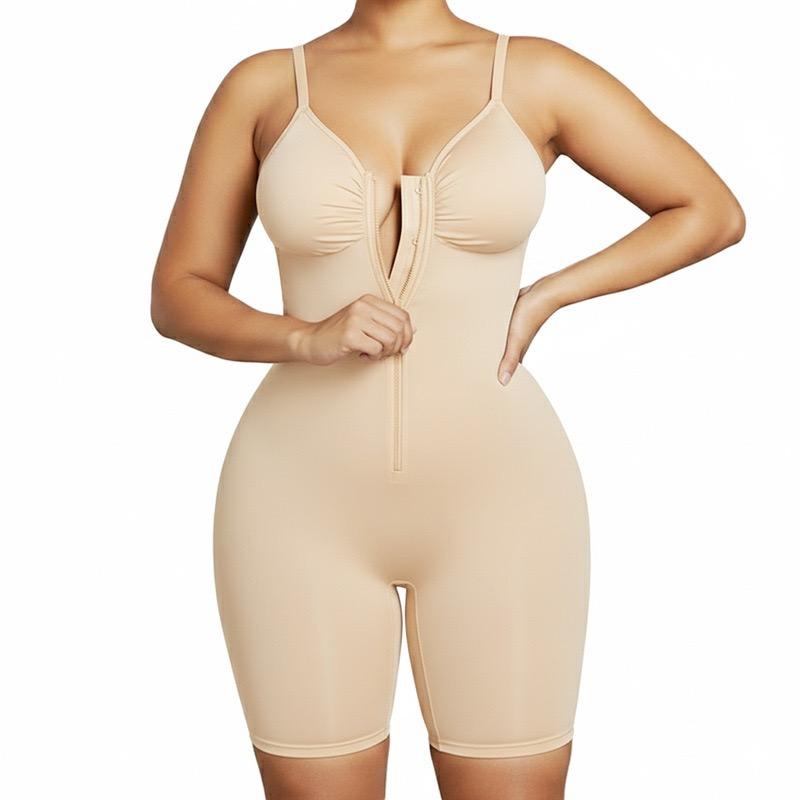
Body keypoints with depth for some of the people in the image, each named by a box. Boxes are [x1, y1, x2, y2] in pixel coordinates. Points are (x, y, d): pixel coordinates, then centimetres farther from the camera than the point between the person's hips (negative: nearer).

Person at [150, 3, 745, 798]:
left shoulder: (536, 75, 2)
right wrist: (309, 338, -16)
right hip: (306, 509, 1)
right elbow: (177, 298, 3)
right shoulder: (262, 85, 4)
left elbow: (713, 212, 9)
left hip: (490, 504, 0)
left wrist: (545, 299, -1)